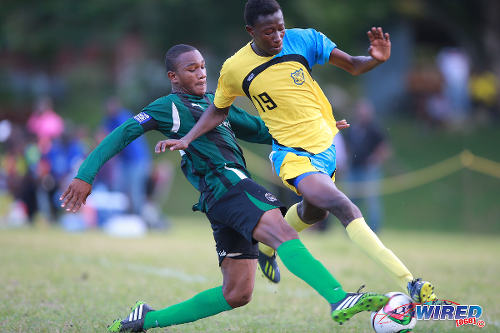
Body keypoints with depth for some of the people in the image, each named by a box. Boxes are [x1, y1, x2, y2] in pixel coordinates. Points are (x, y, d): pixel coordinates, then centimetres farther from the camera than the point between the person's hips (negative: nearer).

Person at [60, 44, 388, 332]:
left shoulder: (215, 103, 28)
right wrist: (86, 175, -9)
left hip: (236, 192, 9)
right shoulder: (169, 107, 5)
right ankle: (340, 300, -49)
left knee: (237, 294, 6)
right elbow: (122, 134, 0)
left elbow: (259, 130, 35)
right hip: (226, 186, -9)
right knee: (283, 233, -30)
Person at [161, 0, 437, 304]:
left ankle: (267, 248, 59)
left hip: (326, 145, 4)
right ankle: (408, 283, -31)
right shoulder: (235, 69, -11)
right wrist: (187, 139, -2)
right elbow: (219, 110, 8)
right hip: (292, 154, -4)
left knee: (313, 212, 27)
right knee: (343, 207, -25)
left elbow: (352, 66, -5)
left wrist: (376, 59, -26)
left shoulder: (303, 40, -11)